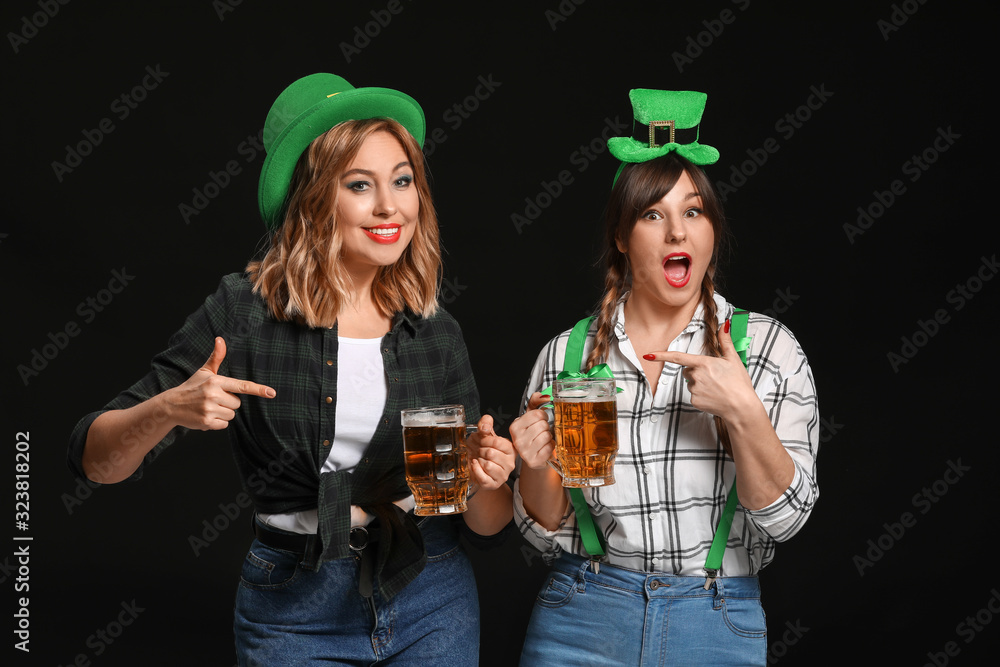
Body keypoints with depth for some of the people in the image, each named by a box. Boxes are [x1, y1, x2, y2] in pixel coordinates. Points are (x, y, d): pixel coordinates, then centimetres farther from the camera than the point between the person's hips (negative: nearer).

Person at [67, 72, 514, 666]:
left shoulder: (437, 333, -2)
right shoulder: (244, 312, -11)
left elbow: (484, 525, 3)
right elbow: (94, 460, -10)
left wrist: (485, 483, -20)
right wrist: (170, 410, -29)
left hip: (431, 600, 3)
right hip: (294, 611, -2)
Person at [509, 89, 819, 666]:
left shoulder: (768, 346, -5)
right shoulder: (567, 354, -3)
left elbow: (785, 516, -8)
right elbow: (548, 529, 3)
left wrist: (744, 413, -23)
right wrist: (537, 467, -18)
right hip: (582, 619, 1)